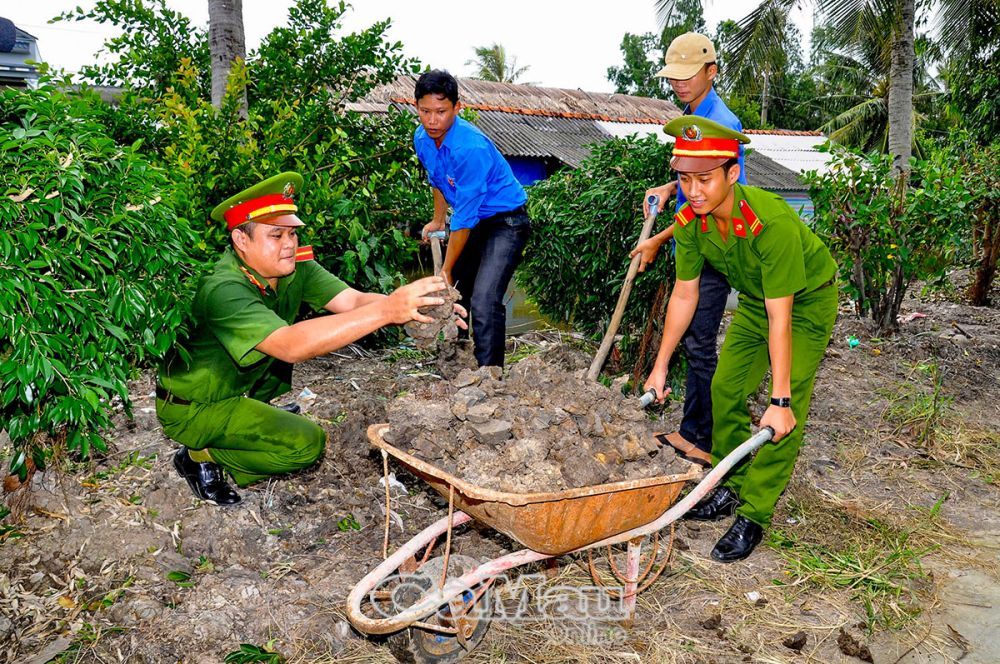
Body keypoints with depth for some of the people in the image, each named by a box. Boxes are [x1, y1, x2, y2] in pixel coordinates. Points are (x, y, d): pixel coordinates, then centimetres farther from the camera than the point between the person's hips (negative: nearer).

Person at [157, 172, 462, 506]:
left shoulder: (295, 267, -12)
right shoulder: (223, 290, -34)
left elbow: (352, 300, -25)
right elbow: (291, 346, -48)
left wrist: (405, 305, -46)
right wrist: (386, 311, -56)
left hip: (240, 386, 8)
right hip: (192, 409, -8)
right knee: (306, 442, -20)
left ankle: (257, 413, 16)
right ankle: (201, 457, -1)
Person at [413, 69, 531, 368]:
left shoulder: (470, 148, -30)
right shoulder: (422, 139, -4)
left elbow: (464, 218, -27)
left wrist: (447, 270, -21)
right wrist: (437, 221, 24)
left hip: (505, 222, -9)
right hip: (472, 222, 9)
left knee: (484, 303, -24)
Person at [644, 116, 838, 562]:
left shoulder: (773, 222, -39)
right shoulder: (690, 222, -20)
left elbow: (780, 318, -36)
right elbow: (684, 296, -8)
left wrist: (780, 401, -32)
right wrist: (660, 367, -3)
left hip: (807, 301, -6)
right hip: (755, 299, 6)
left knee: (787, 416, -11)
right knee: (726, 389, 5)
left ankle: (753, 516, -1)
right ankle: (732, 487, 23)